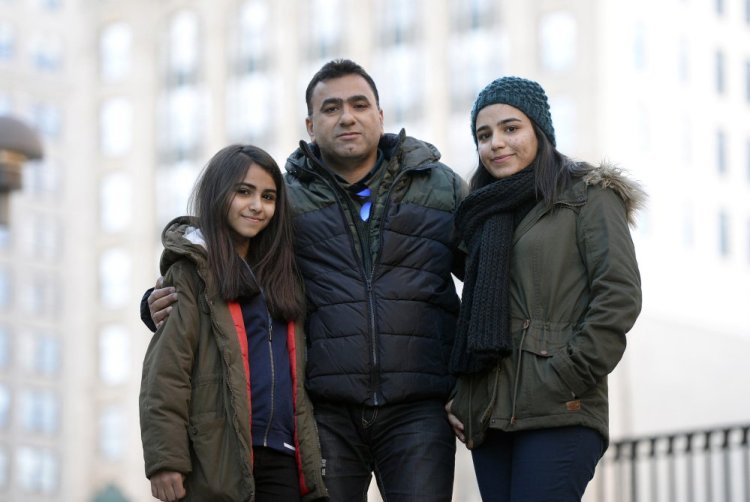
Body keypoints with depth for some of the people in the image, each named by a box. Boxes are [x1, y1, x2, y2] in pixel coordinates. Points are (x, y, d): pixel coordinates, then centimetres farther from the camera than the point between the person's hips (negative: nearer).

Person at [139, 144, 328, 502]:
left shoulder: (281, 275, 21)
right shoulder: (192, 269, 1)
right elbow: (164, 371, -8)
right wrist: (165, 459, -17)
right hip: (217, 456, -6)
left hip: (280, 459, 6)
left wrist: (311, 460, 15)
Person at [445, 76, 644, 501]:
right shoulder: (487, 216, 24)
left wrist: (566, 381, -13)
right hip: (489, 417, 6)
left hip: (559, 415, -6)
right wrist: (459, 397, 7)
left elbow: (620, 296, -6)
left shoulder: (589, 196, 5)